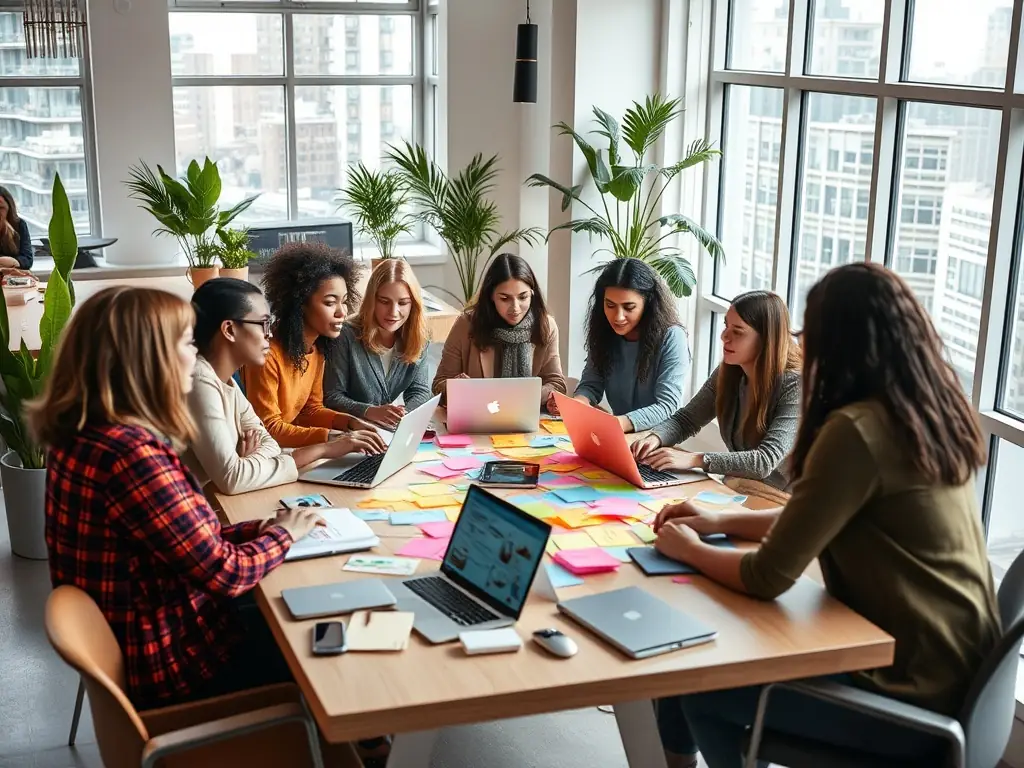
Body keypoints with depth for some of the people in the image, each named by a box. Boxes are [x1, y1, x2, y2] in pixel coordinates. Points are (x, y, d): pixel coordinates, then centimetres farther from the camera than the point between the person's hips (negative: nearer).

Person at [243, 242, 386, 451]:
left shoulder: (318, 348, 3)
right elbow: (268, 428, -21)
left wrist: (349, 423, -6)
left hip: (286, 448, 7)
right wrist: (334, 437, -27)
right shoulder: (268, 353, -23)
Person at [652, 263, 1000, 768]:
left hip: (913, 694, -8)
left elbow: (768, 578, -20)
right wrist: (722, 522, 11)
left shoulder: (857, 430, -24)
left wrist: (688, 550, -2)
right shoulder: (933, 413, 4)